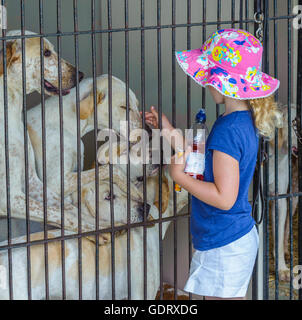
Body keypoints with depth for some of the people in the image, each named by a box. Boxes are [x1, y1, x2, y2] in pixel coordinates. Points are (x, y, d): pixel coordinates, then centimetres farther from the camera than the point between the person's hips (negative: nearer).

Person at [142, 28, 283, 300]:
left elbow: (224, 197, -26)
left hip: (224, 247, -10)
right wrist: (171, 133, 16)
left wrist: (179, 175, -15)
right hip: (243, 237, 10)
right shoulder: (246, 121, 5)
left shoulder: (227, 131, -24)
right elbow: (209, 169, 14)